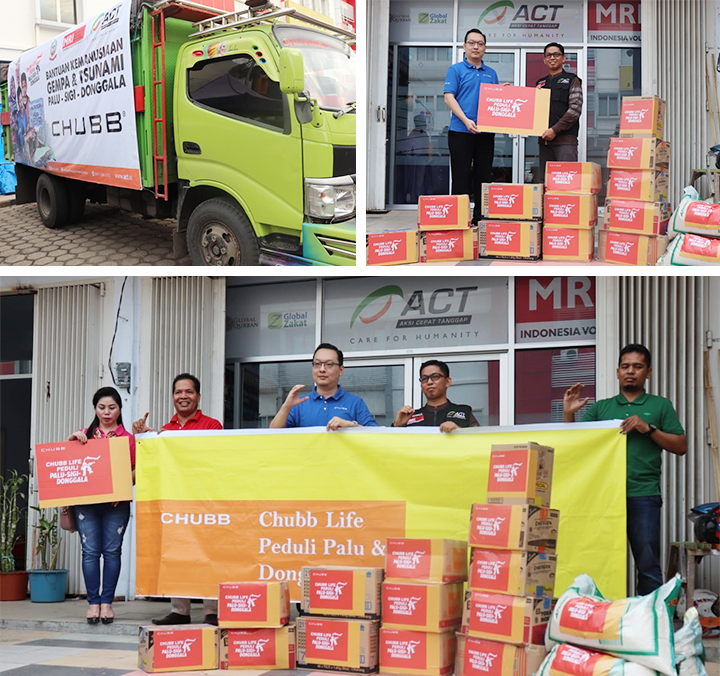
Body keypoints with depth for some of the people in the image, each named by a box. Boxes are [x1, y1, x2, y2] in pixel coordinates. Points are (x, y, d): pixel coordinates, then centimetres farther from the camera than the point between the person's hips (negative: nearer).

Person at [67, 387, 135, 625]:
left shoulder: (127, 438, 6)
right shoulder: (85, 435, 13)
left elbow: (134, 472, 5)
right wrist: (71, 439, -3)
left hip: (116, 501, -1)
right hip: (85, 500, 2)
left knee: (112, 551, -1)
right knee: (90, 551, -2)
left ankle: (107, 602, 4)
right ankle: (93, 602, 2)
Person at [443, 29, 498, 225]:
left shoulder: (491, 73, 17)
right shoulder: (456, 70, 2)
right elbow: (449, 97, -7)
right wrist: (466, 120, -19)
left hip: (486, 133, 5)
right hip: (461, 132, -5)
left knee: (484, 176, 6)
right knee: (461, 177, -4)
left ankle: (481, 217, 12)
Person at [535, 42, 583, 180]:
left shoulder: (572, 81, 5)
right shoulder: (540, 83, 21)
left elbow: (575, 109, -7)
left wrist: (555, 129, -13)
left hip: (565, 140, -5)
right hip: (544, 140, 5)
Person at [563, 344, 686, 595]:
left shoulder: (660, 406, 13)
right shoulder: (601, 408, 19)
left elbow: (681, 446, 6)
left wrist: (648, 429, -6)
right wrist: (568, 413, -1)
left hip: (643, 494, -2)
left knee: (648, 563, -7)